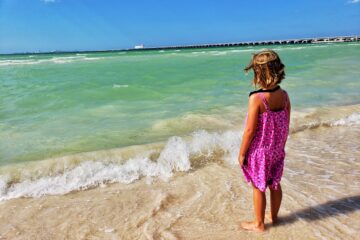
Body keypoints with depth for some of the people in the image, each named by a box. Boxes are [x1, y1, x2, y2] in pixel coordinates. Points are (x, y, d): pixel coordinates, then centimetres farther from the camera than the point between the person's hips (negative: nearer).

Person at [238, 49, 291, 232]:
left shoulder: (256, 98, -24)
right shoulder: (284, 95, -6)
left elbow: (250, 130, -21)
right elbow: (286, 125, 3)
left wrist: (241, 153, -9)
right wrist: (281, 146, 17)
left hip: (259, 151, -6)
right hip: (277, 149, 6)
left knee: (258, 187, 12)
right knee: (274, 184, 22)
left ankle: (258, 224, 29)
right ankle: (273, 216, 43)